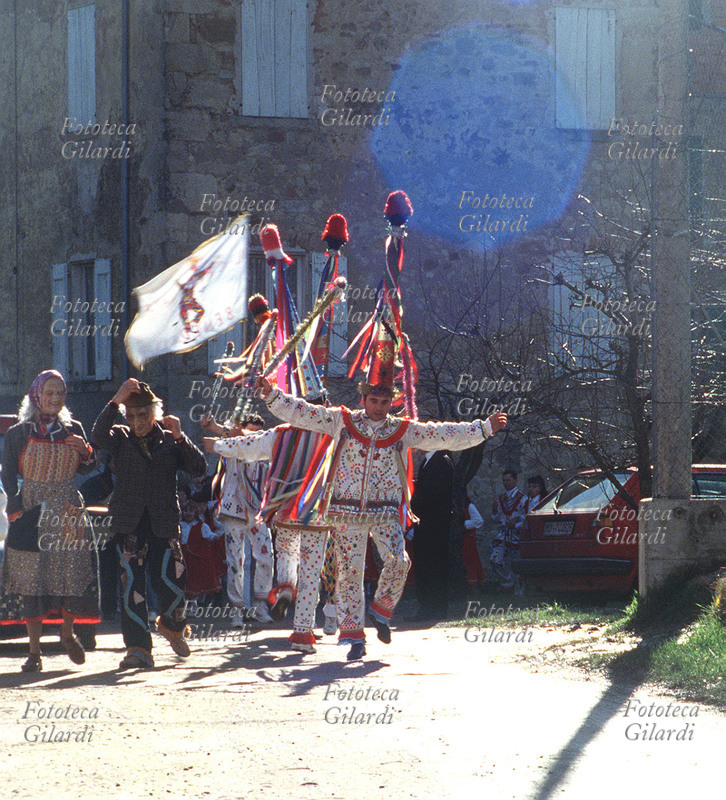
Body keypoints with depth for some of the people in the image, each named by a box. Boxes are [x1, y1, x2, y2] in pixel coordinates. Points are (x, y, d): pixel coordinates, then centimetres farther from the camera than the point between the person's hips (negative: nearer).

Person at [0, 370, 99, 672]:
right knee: (32, 580, -4)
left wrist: (85, 452, -5)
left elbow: (86, 470, 17)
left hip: (68, 511, 2)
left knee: (73, 573, -5)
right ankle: (34, 652, 1)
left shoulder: (73, 430, 10)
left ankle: (67, 632, 22)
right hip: (32, 511, -2)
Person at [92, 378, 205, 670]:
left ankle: (171, 624, 28)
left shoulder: (169, 440, 9)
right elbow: (98, 436, -16)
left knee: (173, 580, -4)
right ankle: (137, 648, -5)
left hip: (163, 522, 1)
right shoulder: (121, 438, 7)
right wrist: (115, 402, -23)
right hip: (129, 523, 0)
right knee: (132, 585, -8)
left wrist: (179, 437, -10)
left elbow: (199, 468, 0)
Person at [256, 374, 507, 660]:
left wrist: (485, 428, -1)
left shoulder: (404, 430, 7)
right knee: (349, 569, -2)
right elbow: (300, 412, 5)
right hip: (347, 512, 0)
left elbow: (447, 434, 5)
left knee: (398, 562, -19)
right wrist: (273, 396, -6)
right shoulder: (341, 421, 5)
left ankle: (381, 610, 8)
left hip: (385, 512, 0)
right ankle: (353, 636, 7)